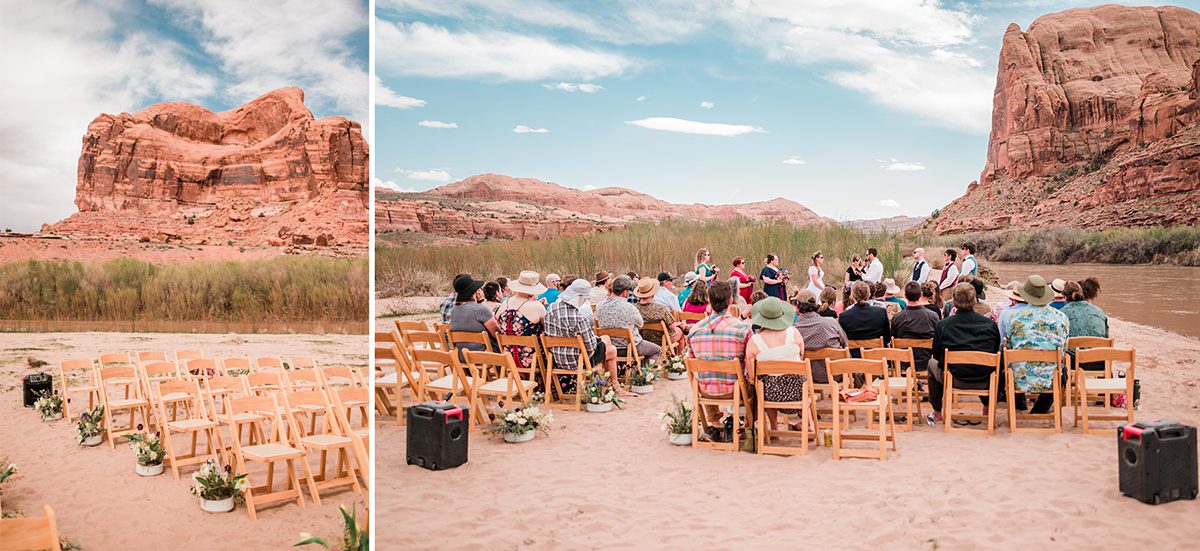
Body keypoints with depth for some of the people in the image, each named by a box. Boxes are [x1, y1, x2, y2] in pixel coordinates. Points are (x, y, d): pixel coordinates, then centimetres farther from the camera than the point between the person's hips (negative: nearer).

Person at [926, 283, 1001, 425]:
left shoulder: (943, 325, -12)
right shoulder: (989, 324, -8)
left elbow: (937, 356, 1)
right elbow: (996, 352, 6)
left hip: (954, 380, -2)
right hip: (984, 382, 2)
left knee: (932, 364, 29)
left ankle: (937, 414, 33)